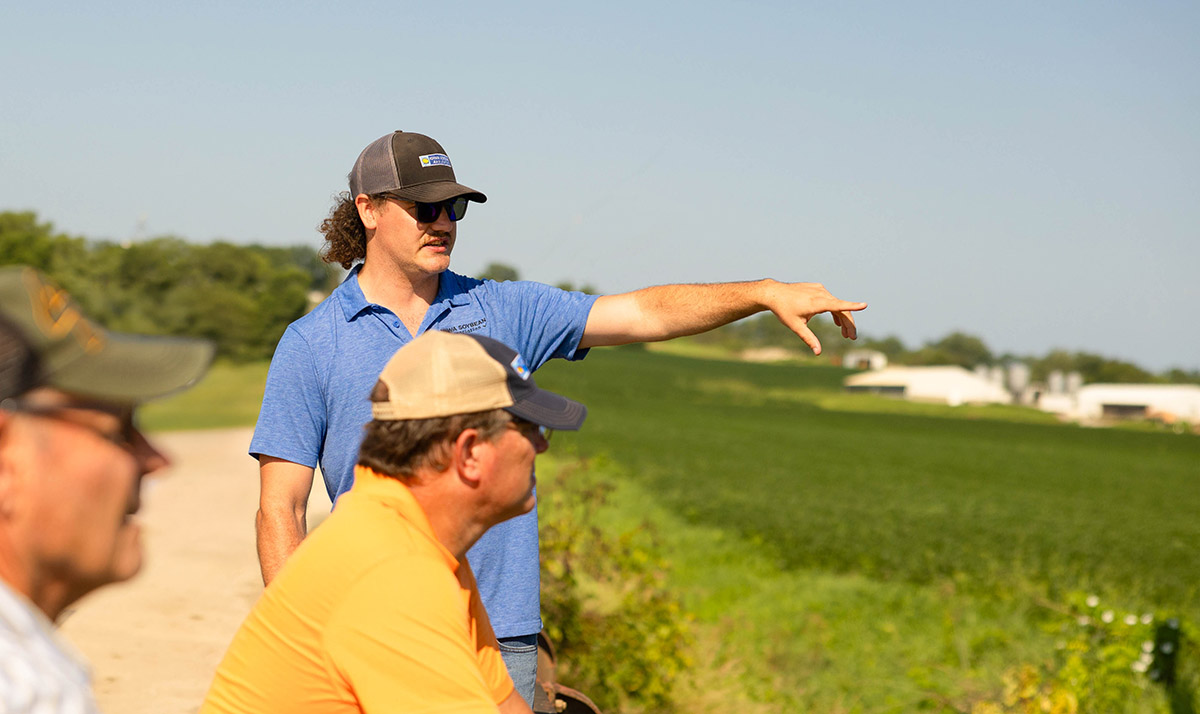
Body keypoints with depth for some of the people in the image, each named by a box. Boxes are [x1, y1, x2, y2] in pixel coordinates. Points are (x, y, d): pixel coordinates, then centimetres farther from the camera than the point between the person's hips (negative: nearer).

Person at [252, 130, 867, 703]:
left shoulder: (504, 311, 8)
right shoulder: (310, 344, 2)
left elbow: (644, 313, 3)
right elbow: (280, 510, -1)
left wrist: (764, 293, -11)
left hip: (500, 635, 2)